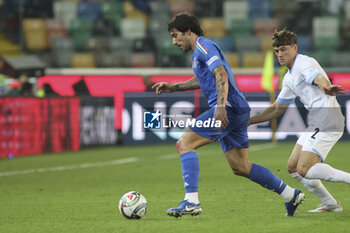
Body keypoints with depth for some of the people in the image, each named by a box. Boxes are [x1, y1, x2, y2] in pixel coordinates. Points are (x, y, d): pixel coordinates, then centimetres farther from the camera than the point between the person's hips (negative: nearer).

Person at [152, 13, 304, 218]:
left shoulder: (203, 45, -6)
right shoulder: (197, 51, 24)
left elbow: (221, 75, -20)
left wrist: (221, 106, -30)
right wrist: (173, 87, 39)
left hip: (229, 108, -10)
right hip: (238, 111, 10)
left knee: (185, 144, -11)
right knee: (240, 167, 11)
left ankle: (191, 201, -20)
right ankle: (291, 195, 15)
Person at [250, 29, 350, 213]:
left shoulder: (305, 63, -8)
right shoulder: (289, 77, 21)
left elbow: (319, 78, -31)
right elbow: (278, 108, 30)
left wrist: (327, 88, -55)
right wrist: (249, 121, 28)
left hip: (326, 119, -10)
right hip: (315, 122, 10)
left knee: (305, 169, -19)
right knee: (293, 167, 9)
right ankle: (330, 204, 12)